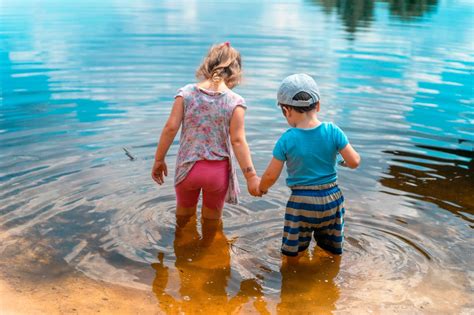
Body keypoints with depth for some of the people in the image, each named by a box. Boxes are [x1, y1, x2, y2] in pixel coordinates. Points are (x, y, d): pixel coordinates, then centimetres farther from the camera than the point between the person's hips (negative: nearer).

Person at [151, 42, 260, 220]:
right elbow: (238, 140, -14)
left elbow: (170, 128, -8)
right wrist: (250, 176, -9)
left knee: (185, 211, 25)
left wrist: (159, 160, 3)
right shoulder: (235, 102, -11)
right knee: (212, 218, 20)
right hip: (218, 170, -1)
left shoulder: (186, 93, -7)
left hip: (188, 167, 1)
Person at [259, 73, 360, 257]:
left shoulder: (286, 140, -15)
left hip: (301, 202, -3)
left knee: (292, 256, 14)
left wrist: (262, 188, 13)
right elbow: (354, 162, -8)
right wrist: (345, 161, 15)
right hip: (331, 198, 3)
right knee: (333, 253, 23)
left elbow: (271, 175, -9)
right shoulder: (333, 131, -10)